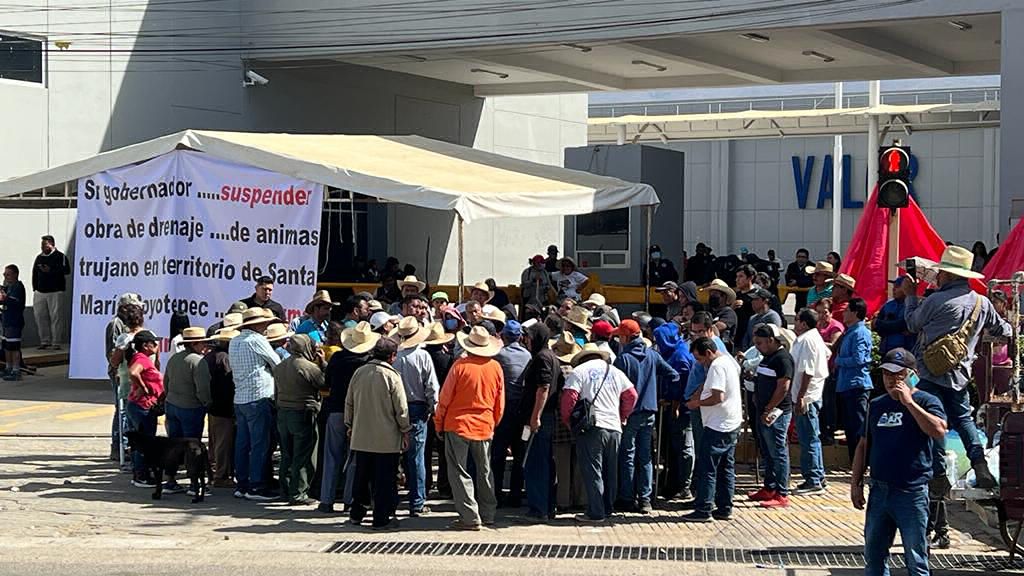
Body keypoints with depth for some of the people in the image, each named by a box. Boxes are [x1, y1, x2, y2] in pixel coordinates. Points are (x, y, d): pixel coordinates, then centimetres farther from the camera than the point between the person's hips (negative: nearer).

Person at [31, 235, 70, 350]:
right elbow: (34, 274, 19)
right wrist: (35, 288, 12)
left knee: (56, 317, -6)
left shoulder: (60, 256, -2)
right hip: (40, 292, 6)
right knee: (40, 317, 3)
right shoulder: (39, 257, 15)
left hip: (55, 292, -5)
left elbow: (67, 270, -14)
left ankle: (56, 342, -2)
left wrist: (51, 270, -19)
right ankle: (44, 341, 13)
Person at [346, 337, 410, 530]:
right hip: (387, 438, -5)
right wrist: (405, 431, 3)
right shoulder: (392, 376, -13)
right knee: (384, 479, 3)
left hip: (361, 436, 5)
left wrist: (350, 425, 21)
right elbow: (401, 408, -9)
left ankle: (357, 513, 24)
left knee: (361, 477, 16)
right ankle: (382, 518, 6)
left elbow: (349, 403, 9)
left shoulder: (359, 372, 0)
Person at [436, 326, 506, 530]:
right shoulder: (495, 368, 0)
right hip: (485, 426, 4)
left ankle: (470, 517, -4)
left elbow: (445, 397, -8)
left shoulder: (460, 366, -12)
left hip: (458, 425, -4)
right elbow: (500, 403, 8)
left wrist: (439, 423, 4)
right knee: (485, 472, 16)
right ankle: (487, 514, 23)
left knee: (459, 472, 1)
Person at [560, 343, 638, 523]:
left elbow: (569, 398, -9)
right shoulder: (615, 372, 16)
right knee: (610, 472, 14)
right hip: (614, 428, 5)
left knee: (592, 471, -3)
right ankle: (607, 509, 20)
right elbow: (631, 395, 12)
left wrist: (568, 421, 3)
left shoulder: (579, 371, 1)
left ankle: (596, 513, -4)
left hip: (592, 427, -5)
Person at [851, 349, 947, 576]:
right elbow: (864, 445, 18)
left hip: (912, 492, -6)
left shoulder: (926, 401, -4)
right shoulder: (877, 405, 13)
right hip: (879, 491, 6)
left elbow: (939, 431, -24)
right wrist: (856, 483, 12)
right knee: (873, 557, 13)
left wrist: (908, 402, -21)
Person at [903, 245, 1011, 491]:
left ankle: (939, 475, 0)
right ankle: (980, 466, 4)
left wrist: (911, 295, 17)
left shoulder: (936, 301, -13)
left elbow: (912, 324, 3)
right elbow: (1001, 330, 22)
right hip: (960, 373, 6)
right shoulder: (982, 302, 6)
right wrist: (1012, 329, 46)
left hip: (932, 372, -6)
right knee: (963, 418, 19)